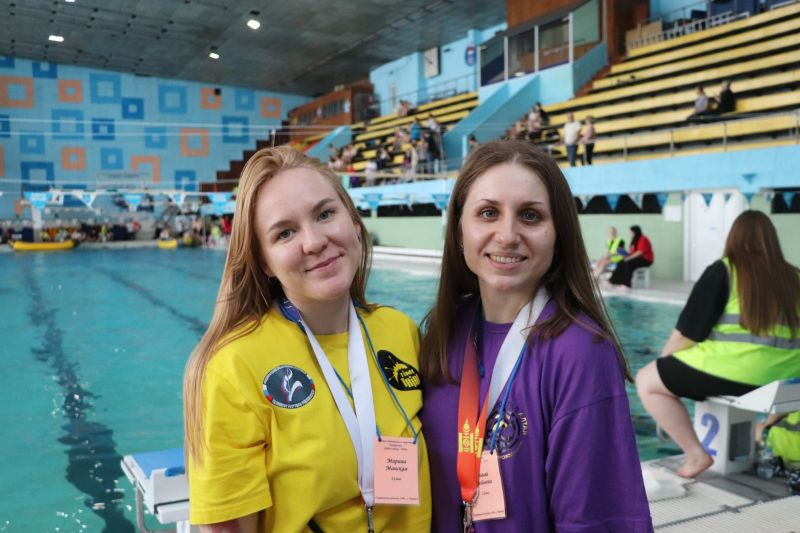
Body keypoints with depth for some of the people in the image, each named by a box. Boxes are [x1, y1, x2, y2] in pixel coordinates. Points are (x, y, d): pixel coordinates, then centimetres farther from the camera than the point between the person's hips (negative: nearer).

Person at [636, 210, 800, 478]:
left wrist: (663, 358, 12)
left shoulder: (722, 271, -5)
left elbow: (687, 333, -6)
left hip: (734, 374, -7)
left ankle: (696, 454, 0)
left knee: (647, 381, 7)